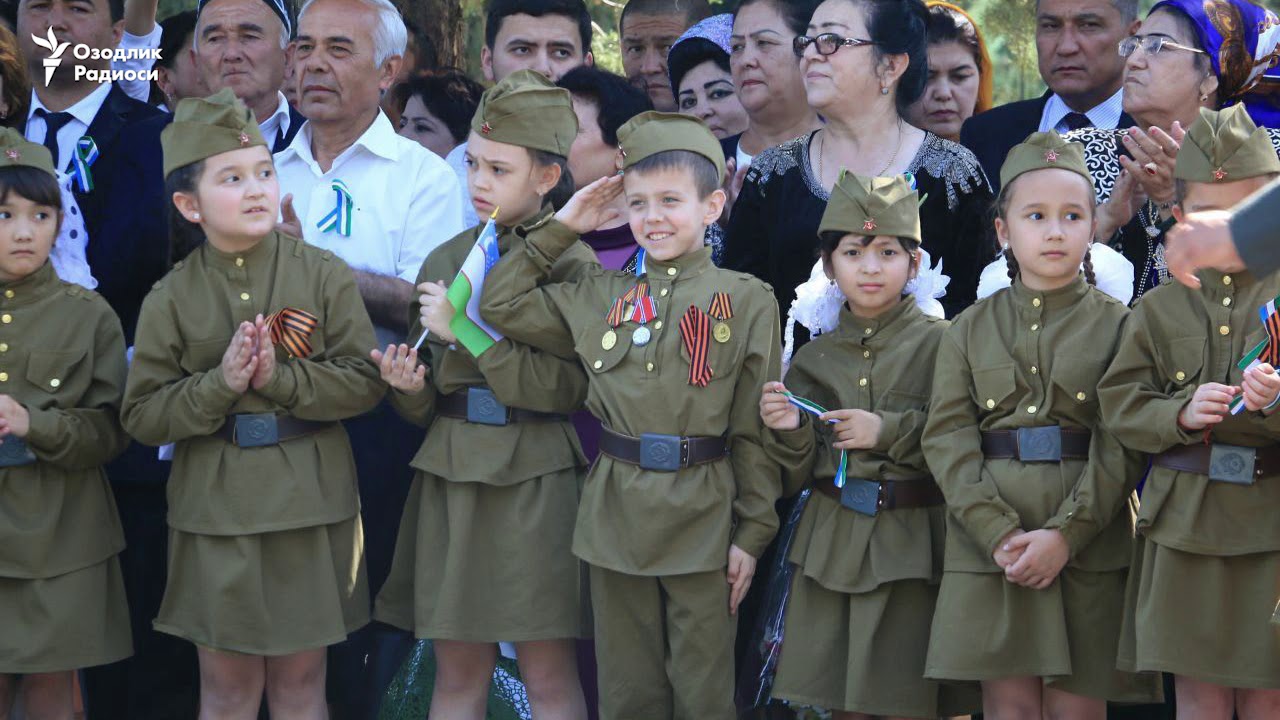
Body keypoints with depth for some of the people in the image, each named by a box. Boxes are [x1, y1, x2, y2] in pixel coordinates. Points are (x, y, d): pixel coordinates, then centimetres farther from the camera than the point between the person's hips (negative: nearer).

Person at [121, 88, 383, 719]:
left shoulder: (323, 275, -2)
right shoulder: (173, 298, -1)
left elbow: (366, 383, -5)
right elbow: (142, 416, -3)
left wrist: (279, 378, -18)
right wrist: (220, 384, -17)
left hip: (309, 502, 0)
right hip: (216, 510, 0)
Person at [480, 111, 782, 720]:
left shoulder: (746, 301, -1)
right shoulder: (600, 295, 10)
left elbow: (757, 429, -1)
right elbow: (501, 306, 14)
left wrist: (752, 533, -4)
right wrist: (560, 228, 10)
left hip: (701, 519, -3)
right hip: (615, 514, 3)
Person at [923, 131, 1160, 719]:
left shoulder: (1116, 325, 4)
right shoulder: (971, 330, 10)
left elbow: (1122, 447, -4)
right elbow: (948, 437, 1)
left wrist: (1064, 535, -15)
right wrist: (998, 532, -14)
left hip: (1089, 548, -1)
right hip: (989, 551, 2)